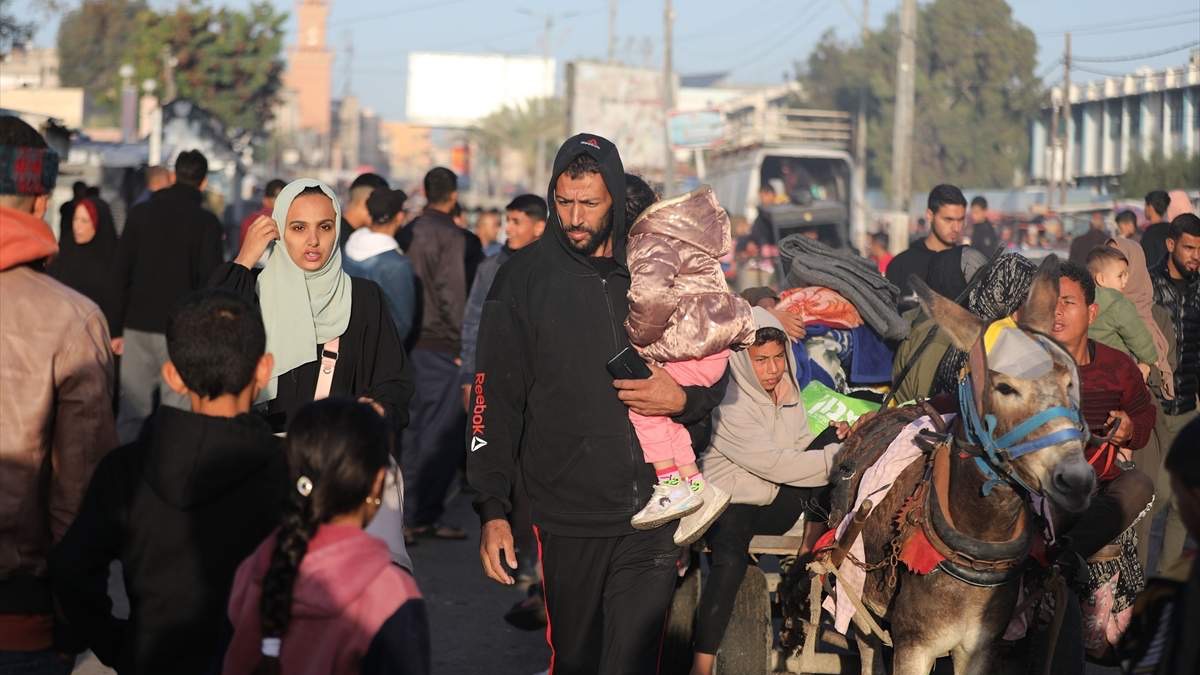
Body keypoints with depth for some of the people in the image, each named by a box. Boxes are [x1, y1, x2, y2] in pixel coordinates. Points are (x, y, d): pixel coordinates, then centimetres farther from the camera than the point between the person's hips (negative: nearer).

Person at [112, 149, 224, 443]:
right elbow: (209, 282, -8)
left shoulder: (140, 213, 8)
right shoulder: (206, 222, -4)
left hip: (138, 327, 4)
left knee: (131, 412, 7)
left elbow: (121, 273, 7)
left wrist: (117, 328, 11)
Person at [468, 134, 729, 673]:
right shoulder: (525, 277, 0)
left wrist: (683, 400, -9)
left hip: (652, 518, 1)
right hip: (568, 519, 0)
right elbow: (494, 400, -1)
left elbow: (715, 379, 14)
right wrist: (492, 508, -8)